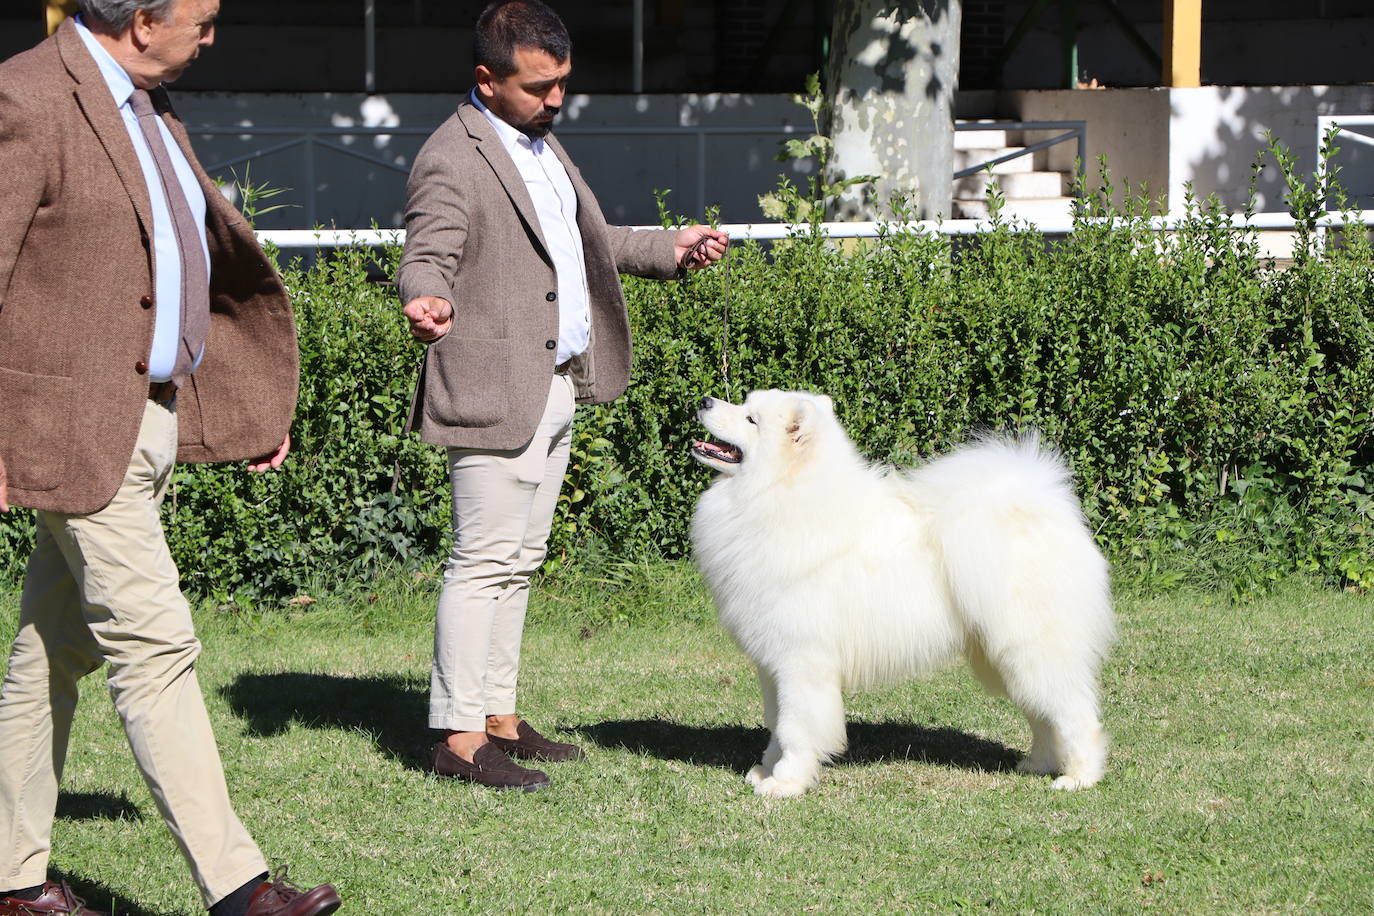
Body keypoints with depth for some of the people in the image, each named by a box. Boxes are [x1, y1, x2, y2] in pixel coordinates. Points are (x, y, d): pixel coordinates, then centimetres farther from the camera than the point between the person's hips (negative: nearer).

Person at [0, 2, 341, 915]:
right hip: (77, 422, -9)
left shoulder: (146, 102, 15)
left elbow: (211, 241, 27)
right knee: (153, 642, -10)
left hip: (151, 412, 9)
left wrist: (249, 396, 28)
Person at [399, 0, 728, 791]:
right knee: (484, 561, -9)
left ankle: (500, 718, 19)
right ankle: (460, 738, -7)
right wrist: (427, 301, -44)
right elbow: (427, 258, -23)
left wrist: (670, 249, 23)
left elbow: (582, 242, 29)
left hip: (557, 387, 10)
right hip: (496, 392, -9)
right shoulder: (451, 162, -14)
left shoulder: (542, 142, 16)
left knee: (519, 563, 13)